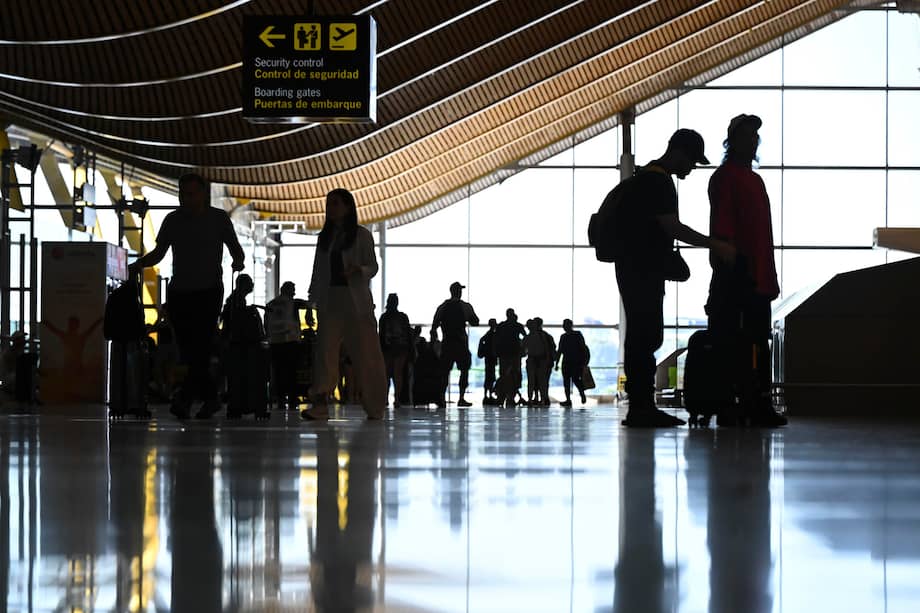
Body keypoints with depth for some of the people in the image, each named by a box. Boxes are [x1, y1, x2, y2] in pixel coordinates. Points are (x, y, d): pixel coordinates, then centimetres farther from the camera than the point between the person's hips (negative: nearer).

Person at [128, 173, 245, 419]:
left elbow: (235, 248, 7)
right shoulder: (173, 220, 8)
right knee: (187, 350, 2)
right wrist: (139, 264, -7)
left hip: (209, 290, -3)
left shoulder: (218, 218, 2)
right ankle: (210, 398, 15)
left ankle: (184, 398, -25)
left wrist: (238, 261, -16)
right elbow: (158, 252, 12)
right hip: (179, 292, 4)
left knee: (201, 346, -16)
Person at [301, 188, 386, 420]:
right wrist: (312, 299, 11)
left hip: (356, 299, -3)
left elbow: (373, 267, 0)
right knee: (325, 351, -11)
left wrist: (358, 269, -21)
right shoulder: (325, 237, 15)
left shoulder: (362, 235, 2)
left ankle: (375, 407, 8)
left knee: (365, 354, 0)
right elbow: (318, 271, 17)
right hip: (330, 300, 3)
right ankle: (320, 404, -20)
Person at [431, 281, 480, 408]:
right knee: (464, 370, 5)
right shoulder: (465, 307, -3)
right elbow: (475, 322, 4)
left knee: (445, 370, 8)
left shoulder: (442, 307, 2)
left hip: (447, 343, 3)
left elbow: (434, 325, 0)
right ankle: (461, 398, -2)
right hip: (461, 343, -3)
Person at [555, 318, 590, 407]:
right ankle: (568, 400, 0)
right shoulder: (563, 337, 15)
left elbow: (583, 348, -3)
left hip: (576, 362, -5)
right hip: (566, 362, 5)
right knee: (566, 381, -1)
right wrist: (557, 363, 14)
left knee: (575, 379, -14)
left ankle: (582, 394, 9)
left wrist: (583, 362, -11)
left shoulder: (578, 335, 0)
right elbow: (559, 351, 18)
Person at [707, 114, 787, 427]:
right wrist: (729, 264, -20)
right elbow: (721, 225, -12)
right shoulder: (725, 177, -3)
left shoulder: (754, 180, 22)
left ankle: (759, 405, 7)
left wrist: (769, 275, 17)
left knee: (759, 341, 6)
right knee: (731, 340, -9)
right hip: (737, 273, -9)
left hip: (757, 276, 9)